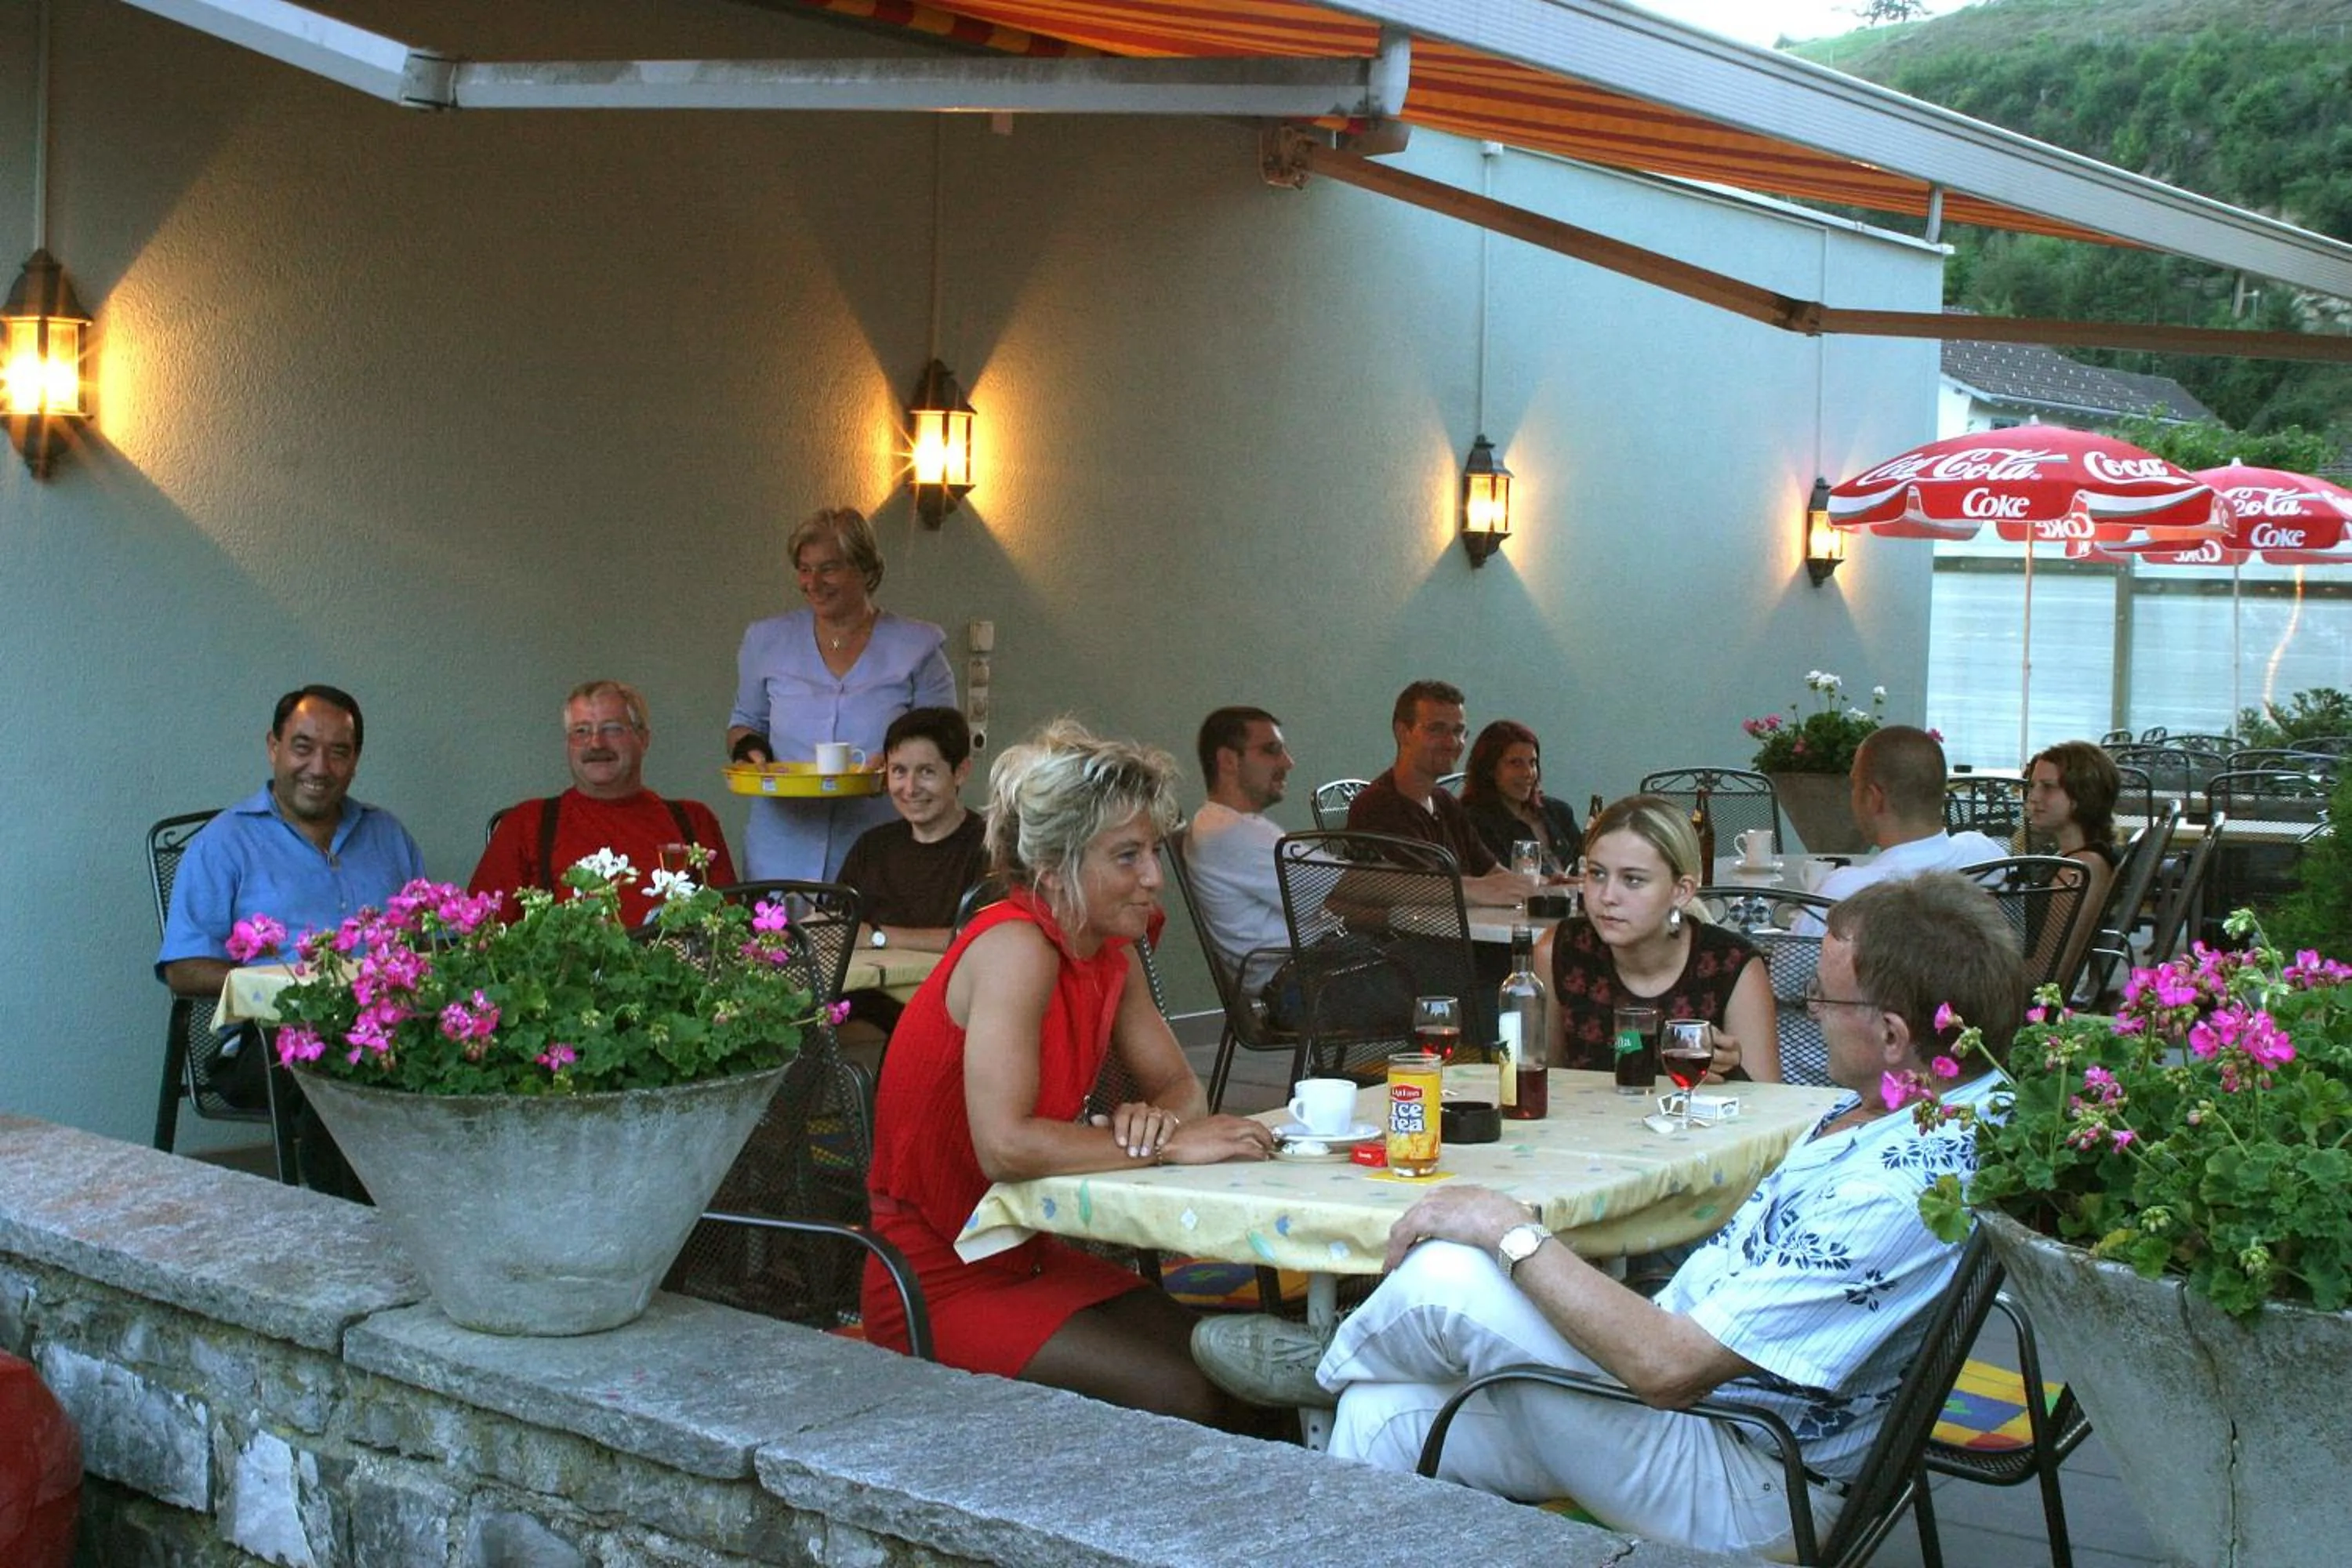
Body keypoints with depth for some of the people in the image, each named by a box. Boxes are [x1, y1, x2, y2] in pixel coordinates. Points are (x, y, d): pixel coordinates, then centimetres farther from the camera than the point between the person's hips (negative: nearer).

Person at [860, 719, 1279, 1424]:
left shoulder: (1111, 956, 6)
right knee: (1181, 1399, -20)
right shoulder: (1015, 948, -22)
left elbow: (1178, 1087, 9)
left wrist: (1153, 1117, -15)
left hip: (1024, 1254, 8)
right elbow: (1006, 1146, -32)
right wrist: (1168, 1144, -25)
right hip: (935, 1284, -8)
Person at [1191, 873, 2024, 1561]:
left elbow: (1666, 1367, -30)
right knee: (1384, 1416, 3)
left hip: (1736, 1497, -10)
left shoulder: (1907, 1190, -30)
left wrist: (1510, 1231, -20)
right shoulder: (1883, 1104, 1)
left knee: (1447, 1276, -16)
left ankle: (1325, 1367, 17)